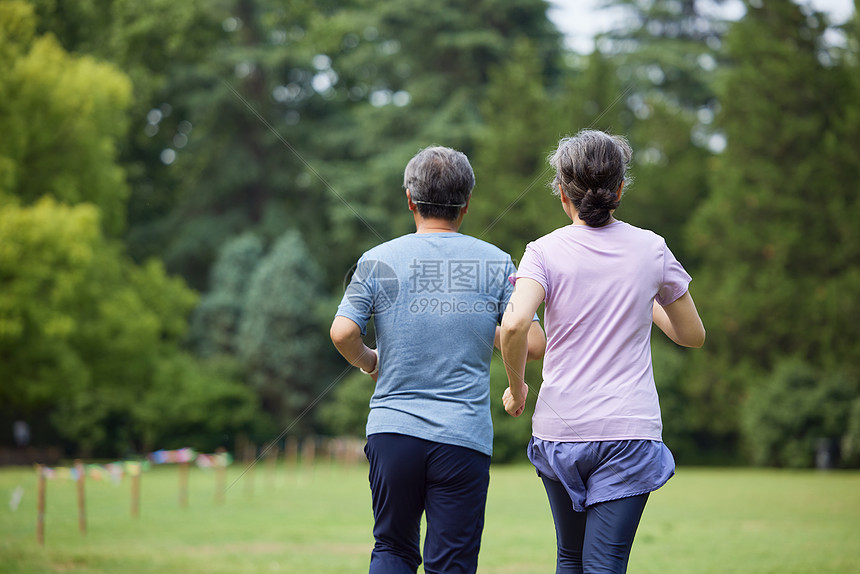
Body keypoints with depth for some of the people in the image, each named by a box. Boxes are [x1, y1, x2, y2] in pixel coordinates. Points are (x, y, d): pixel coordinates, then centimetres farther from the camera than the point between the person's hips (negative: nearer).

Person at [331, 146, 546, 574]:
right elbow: (533, 344, -2)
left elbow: (343, 333, -8)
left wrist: (369, 364, 12)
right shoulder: (496, 264, 3)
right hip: (464, 437, -1)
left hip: (392, 429, 1)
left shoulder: (378, 260, 2)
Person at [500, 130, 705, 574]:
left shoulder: (545, 251, -3)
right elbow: (692, 335, 11)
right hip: (630, 430, -1)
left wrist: (516, 386, -3)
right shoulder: (651, 249, 2)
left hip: (559, 430, 1)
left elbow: (514, 325, -20)